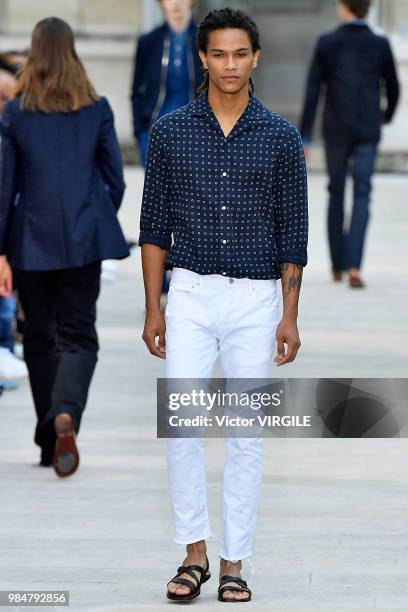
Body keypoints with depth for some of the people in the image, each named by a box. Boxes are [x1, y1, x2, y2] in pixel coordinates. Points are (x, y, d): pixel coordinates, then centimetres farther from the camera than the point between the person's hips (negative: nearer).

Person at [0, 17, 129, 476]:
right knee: (78, 335, 2)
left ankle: (50, 443, 17)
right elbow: (114, 178, 4)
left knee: (40, 338, 12)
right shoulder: (97, 109, 0)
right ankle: (66, 415, -25)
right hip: (83, 239, 0)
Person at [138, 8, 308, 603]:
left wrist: (290, 316, -4)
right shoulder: (170, 130, 1)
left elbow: (292, 231, 1)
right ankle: (195, 552, 5)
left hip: (255, 299, 0)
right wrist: (153, 308, -1)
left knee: (245, 433, 3)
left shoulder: (281, 136, 0)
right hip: (191, 293, 0)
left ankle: (235, 563, 10)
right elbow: (155, 224, 4)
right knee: (182, 424, -7)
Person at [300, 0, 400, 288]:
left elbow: (313, 92, -5)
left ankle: (338, 265, 21)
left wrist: (305, 137, -3)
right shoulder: (381, 45, 0)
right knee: (362, 197, -3)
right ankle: (354, 266, -19)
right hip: (367, 132, 0)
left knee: (336, 193, 15)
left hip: (336, 131, 0)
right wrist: (387, 114, 31)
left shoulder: (327, 43, -3)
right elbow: (393, 89, 8)